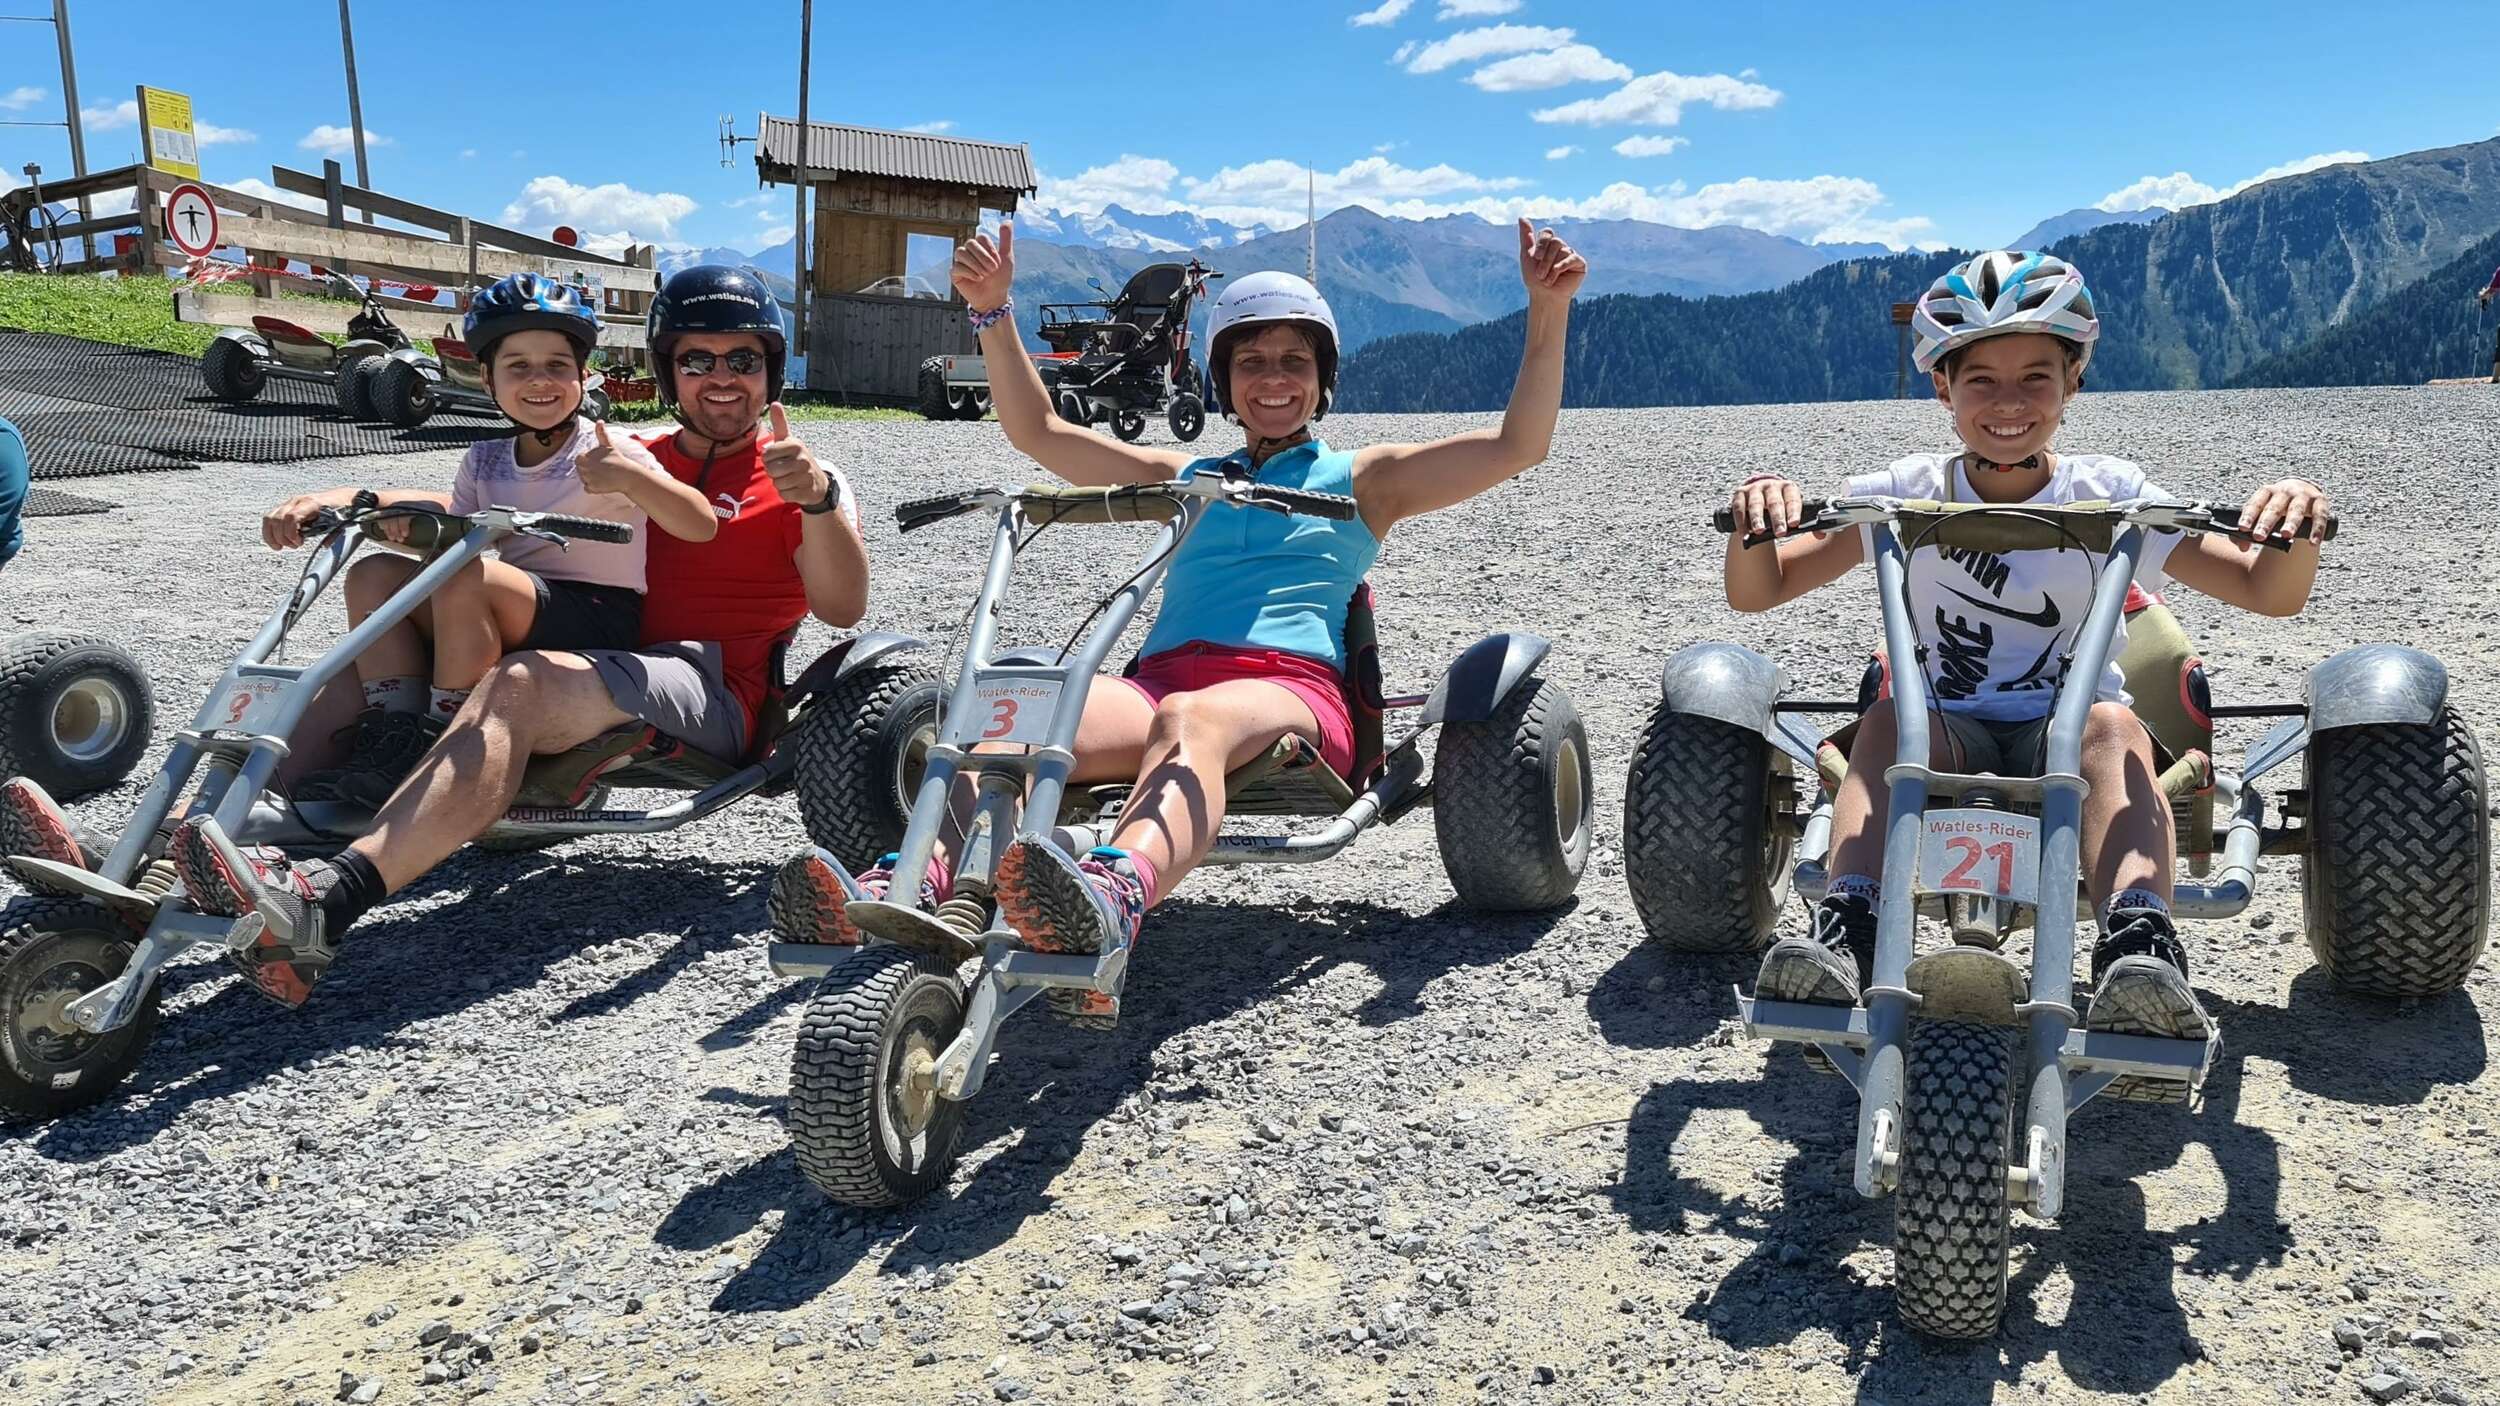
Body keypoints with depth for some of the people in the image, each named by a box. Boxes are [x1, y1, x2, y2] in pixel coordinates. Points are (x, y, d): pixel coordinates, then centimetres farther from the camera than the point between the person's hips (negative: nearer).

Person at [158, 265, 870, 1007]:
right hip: (608, 675, 6)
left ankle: (323, 902, -48)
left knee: (522, 686, -34)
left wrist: (818, 500, -28)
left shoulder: (793, 479, 8)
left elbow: (842, 607, -10)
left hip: (719, 698, -6)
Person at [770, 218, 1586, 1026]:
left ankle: (1113, 900, -71)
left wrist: (1548, 310, 6)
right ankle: (915, 887, -57)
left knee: (1189, 720, -41)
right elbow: (1037, 431, 31)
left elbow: (1517, 446, 14)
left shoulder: (1364, 480, 24)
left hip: (1291, 689, -3)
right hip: (1159, 677, 3)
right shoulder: (1184, 481, 33)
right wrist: (992, 310, 21)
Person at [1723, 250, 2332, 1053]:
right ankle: (1846, 937, -43)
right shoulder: (1904, 494, 1)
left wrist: (2297, 526, -26)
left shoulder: (2110, 494, 1)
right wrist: (1756, 519, -27)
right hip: (1948, 739, 0)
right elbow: (1757, 591, -5)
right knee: (1890, 717, -32)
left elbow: (2270, 593, -3)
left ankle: (2140, 951, -48)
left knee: (2113, 724, -33)